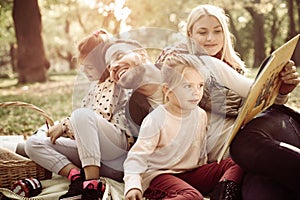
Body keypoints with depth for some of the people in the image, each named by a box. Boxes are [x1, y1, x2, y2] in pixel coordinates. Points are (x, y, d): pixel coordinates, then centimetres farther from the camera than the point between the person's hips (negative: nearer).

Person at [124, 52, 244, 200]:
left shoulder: (200, 115, 4)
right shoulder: (156, 120, -16)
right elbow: (137, 156, -19)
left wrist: (205, 174, 20)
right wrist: (132, 185, -32)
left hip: (191, 173, 7)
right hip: (159, 175, -7)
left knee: (235, 164, -8)